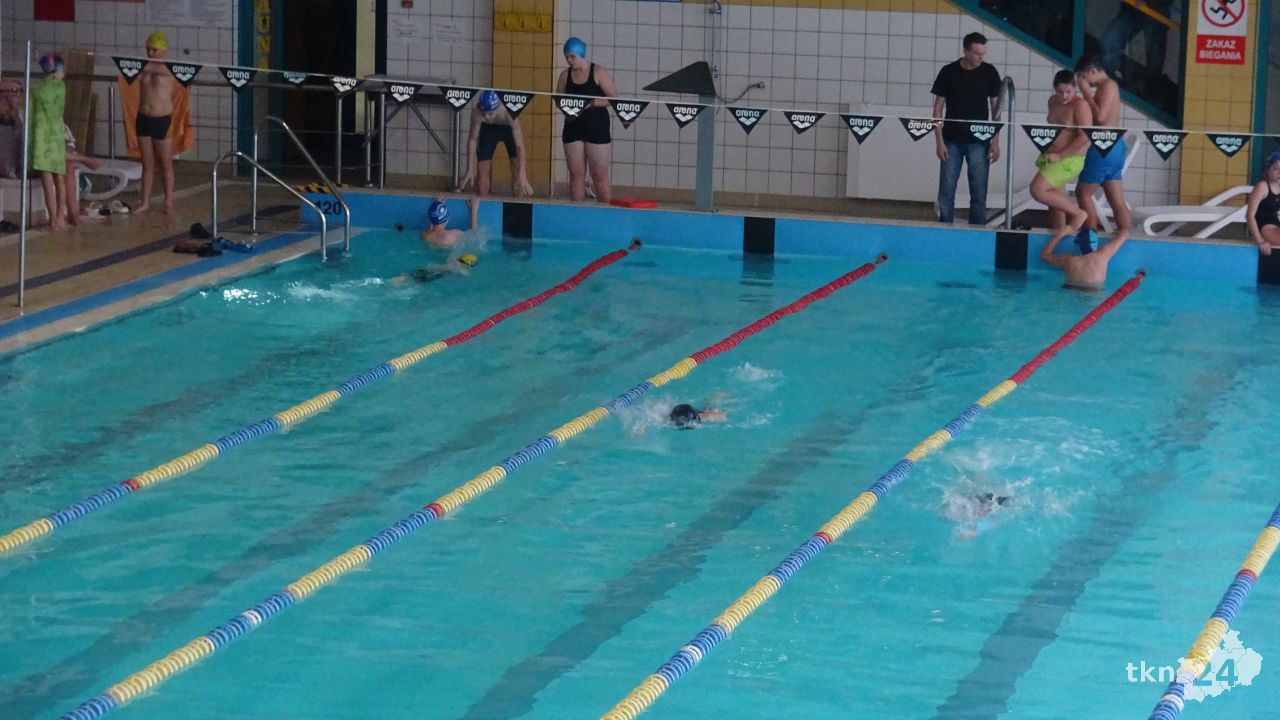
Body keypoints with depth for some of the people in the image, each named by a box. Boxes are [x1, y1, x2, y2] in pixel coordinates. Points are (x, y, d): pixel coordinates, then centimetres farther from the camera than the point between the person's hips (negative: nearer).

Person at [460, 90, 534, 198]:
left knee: (517, 169, -12)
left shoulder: (509, 112, -42)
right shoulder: (476, 111, -36)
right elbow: (472, 139, -24)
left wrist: (522, 177, -45)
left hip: (509, 128, -2)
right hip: (488, 128, 2)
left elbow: (520, 146, -41)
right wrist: (470, 170, -25)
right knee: (482, 171, -3)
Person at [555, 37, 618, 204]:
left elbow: (614, 98, -8)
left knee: (599, 175, -4)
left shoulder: (598, 73, -5)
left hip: (596, 128, -4)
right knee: (576, 174, 5)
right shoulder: (565, 75, 7)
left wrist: (591, 103, -20)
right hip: (573, 128, 4)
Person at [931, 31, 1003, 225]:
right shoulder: (948, 72, -2)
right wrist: (939, 142, -5)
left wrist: (995, 142, 0)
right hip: (952, 141, 0)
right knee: (946, 191, 1)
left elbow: (996, 108, 6)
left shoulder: (989, 72, 1)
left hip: (979, 142, 0)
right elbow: (938, 108, 2)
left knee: (979, 192, 1)